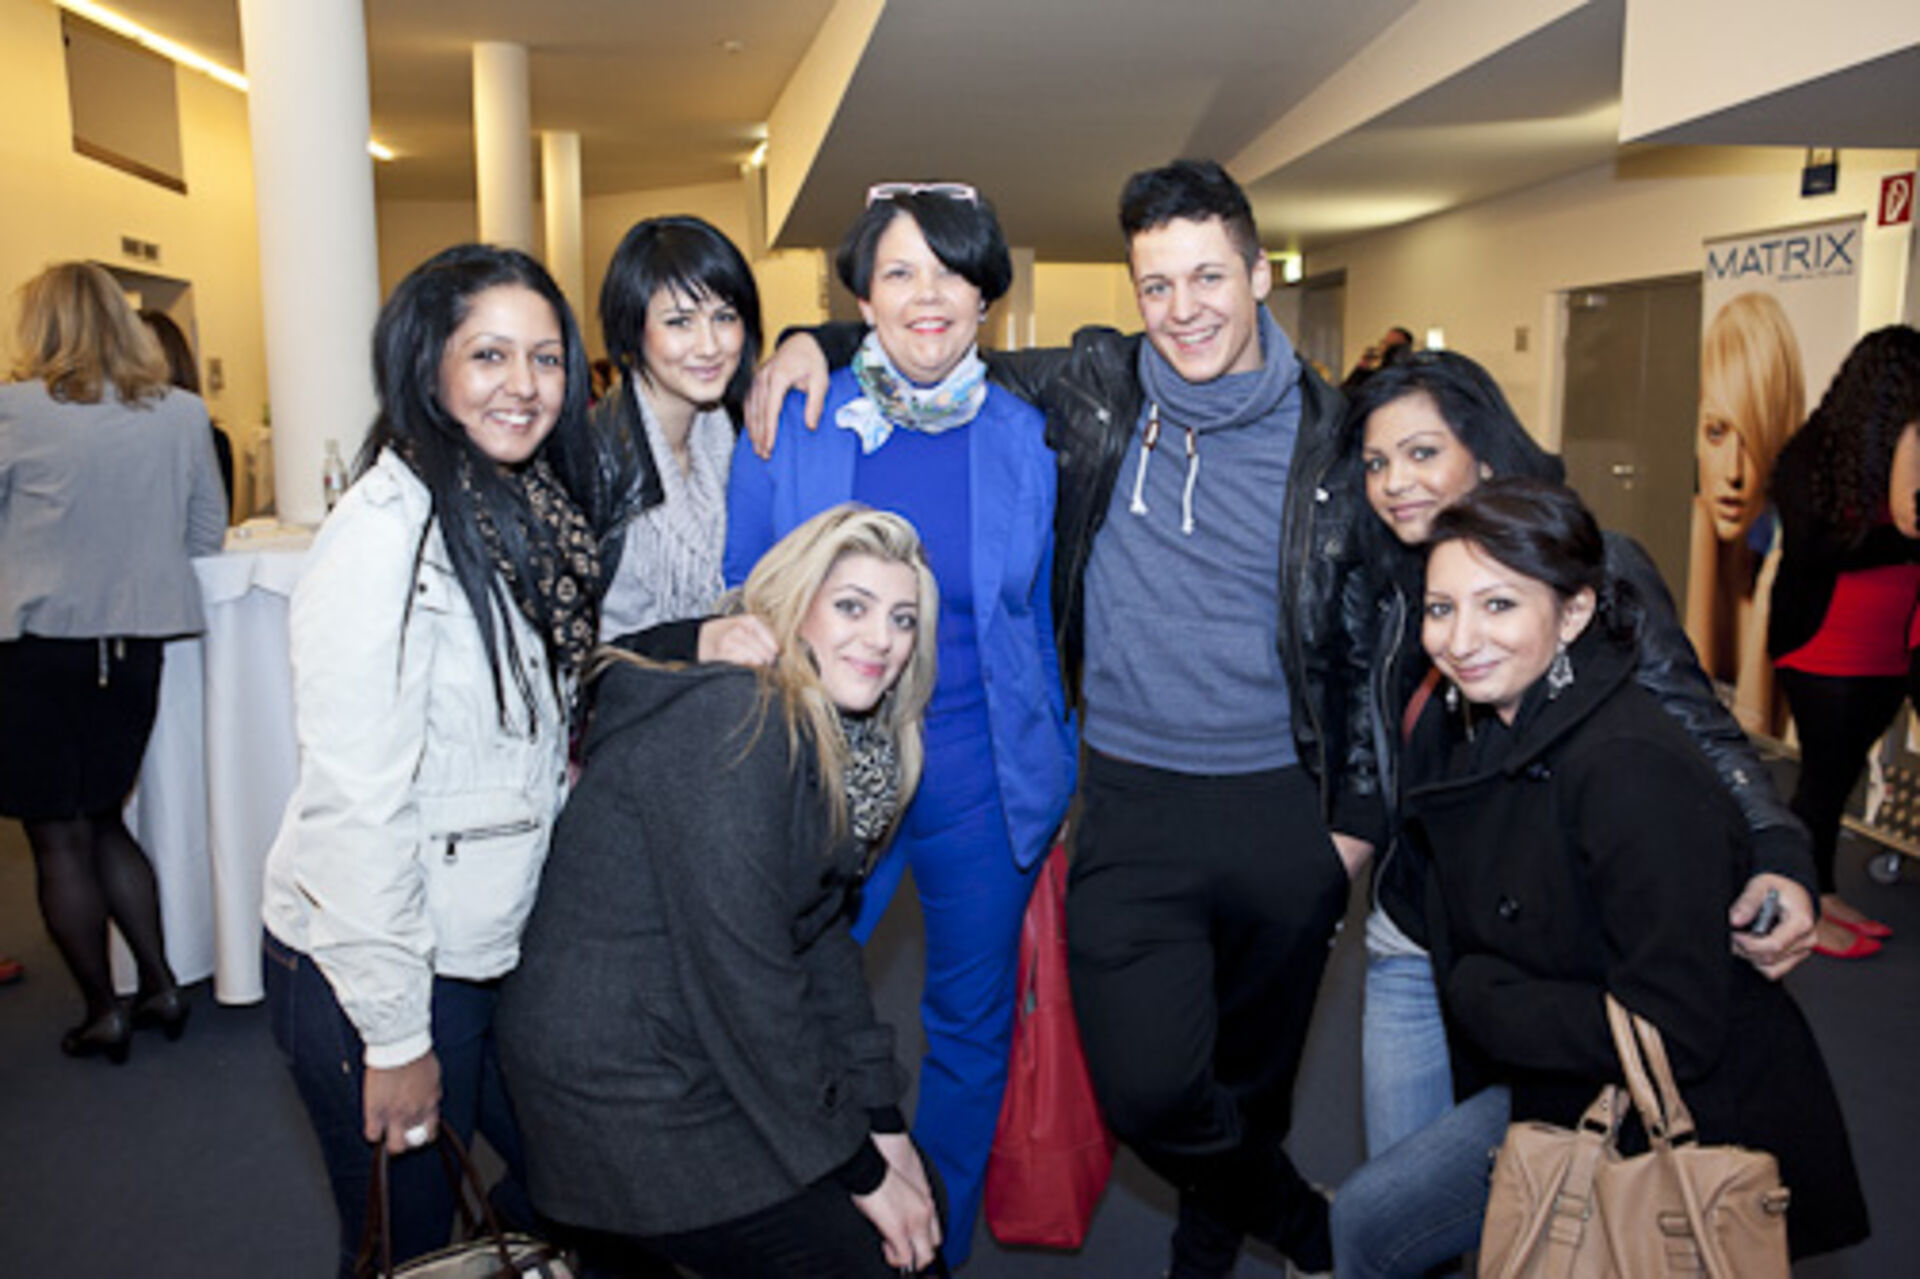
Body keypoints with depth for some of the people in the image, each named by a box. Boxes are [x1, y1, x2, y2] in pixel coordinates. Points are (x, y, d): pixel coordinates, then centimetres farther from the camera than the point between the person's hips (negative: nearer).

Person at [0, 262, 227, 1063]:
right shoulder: (184, 414, 0)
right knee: (103, 822, 21)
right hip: (139, 644, 5)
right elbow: (207, 535, 7)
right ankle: (161, 987, 23)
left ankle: (103, 1013, 18)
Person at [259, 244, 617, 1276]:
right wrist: (395, 1034, -18)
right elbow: (354, 803, -22)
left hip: (503, 947, 8)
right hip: (371, 968, -7)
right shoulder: (388, 530, -21)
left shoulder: (539, 509, 5)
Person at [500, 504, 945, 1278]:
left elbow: (825, 937, 7)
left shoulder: (840, 739, 5)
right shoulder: (736, 727, -22)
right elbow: (742, 974, -22)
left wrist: (881, 1122, 2)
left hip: (706, 1062, 8)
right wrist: (856, 1168, -14)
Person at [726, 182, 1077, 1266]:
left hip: (984, 780, 1)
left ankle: (939, 1244, 40)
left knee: (972, 1024, 15)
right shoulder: (793, 427, -5)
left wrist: (1059, 776, 9)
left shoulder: (1026, 440, -2)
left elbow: (1040, 623, 7)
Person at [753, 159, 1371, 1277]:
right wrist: (820, 342, -2)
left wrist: (1360, 810, 4)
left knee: (1256, 1071, 16)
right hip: (1135, 801, 0)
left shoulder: (1326, 432, 0)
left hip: (1286, 807, 1)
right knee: (1145, 1083, -10)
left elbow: (1362, 637, 6)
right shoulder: (1094, 388, 0)